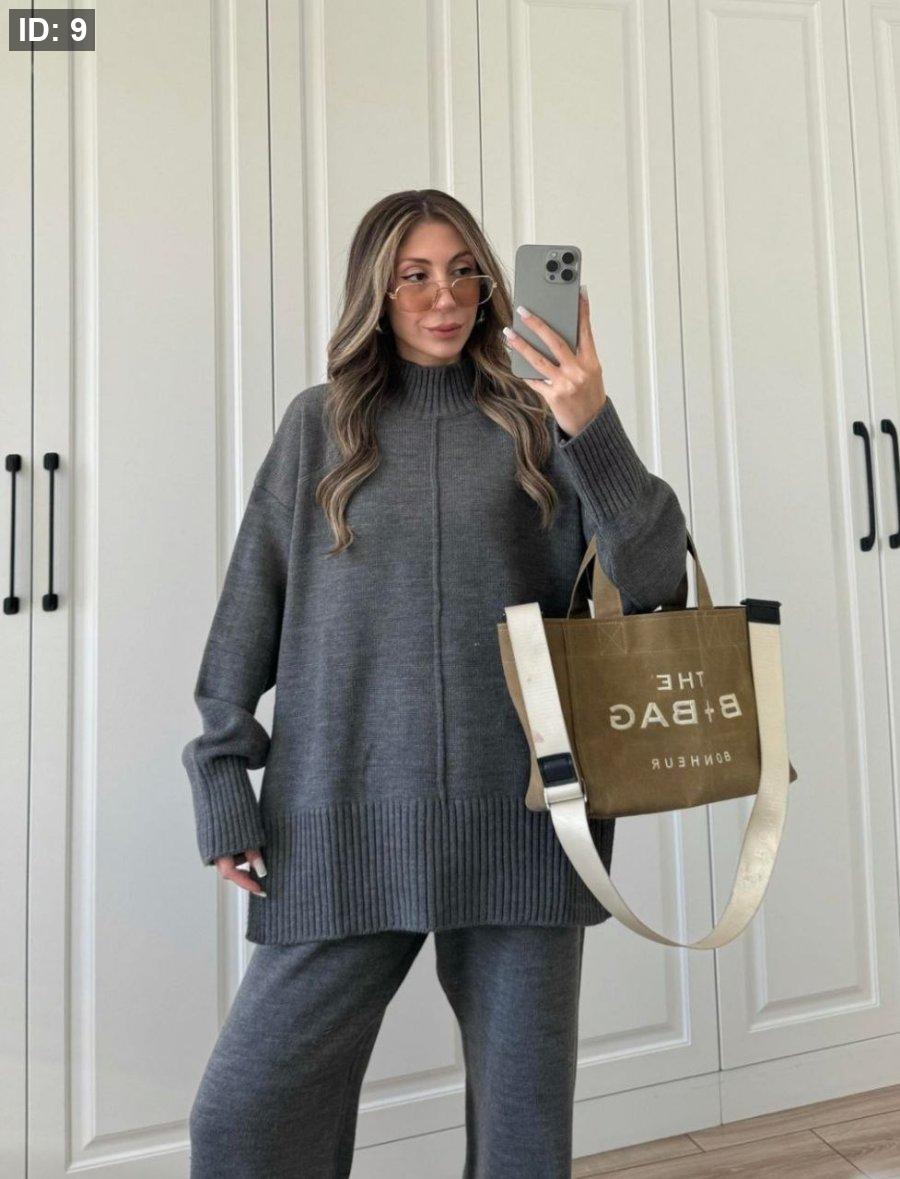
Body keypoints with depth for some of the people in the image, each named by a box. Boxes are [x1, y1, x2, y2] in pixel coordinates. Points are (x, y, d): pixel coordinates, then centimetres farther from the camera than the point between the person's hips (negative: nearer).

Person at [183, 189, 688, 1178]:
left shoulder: (533, 426, 7)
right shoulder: (321, 423, 9)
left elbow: (652, 583, -3)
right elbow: (249, 613, 7)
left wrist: (594, 433, -16)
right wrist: (223, 778, 3)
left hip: (518, 817, 0)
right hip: (347, 818, 1)